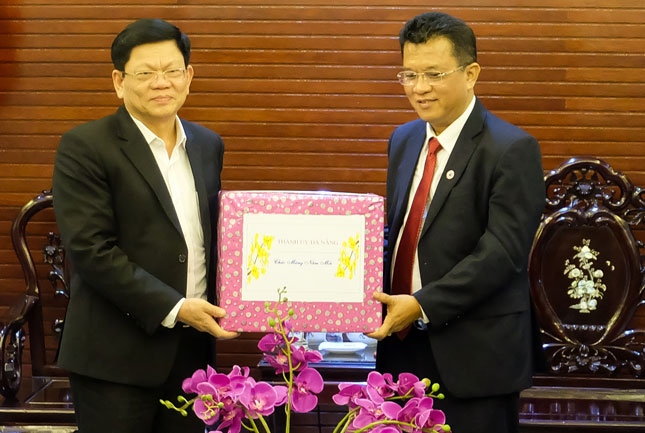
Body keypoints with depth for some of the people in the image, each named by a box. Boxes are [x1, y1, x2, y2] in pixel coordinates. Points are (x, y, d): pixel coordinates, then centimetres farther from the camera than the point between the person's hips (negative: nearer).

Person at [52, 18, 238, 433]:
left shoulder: (208, 145, 11)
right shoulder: (84, 147, -8)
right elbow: (91, 250, -15)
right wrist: (173, 309, -16)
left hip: (194, 347, 5)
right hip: (118, 354, -5)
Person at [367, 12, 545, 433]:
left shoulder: (512, 149, -11)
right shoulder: (404, 140, 12)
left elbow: (502, 250, -18)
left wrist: (423, 305, -22)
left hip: (473, 355, -6)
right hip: (402, 343, 6)